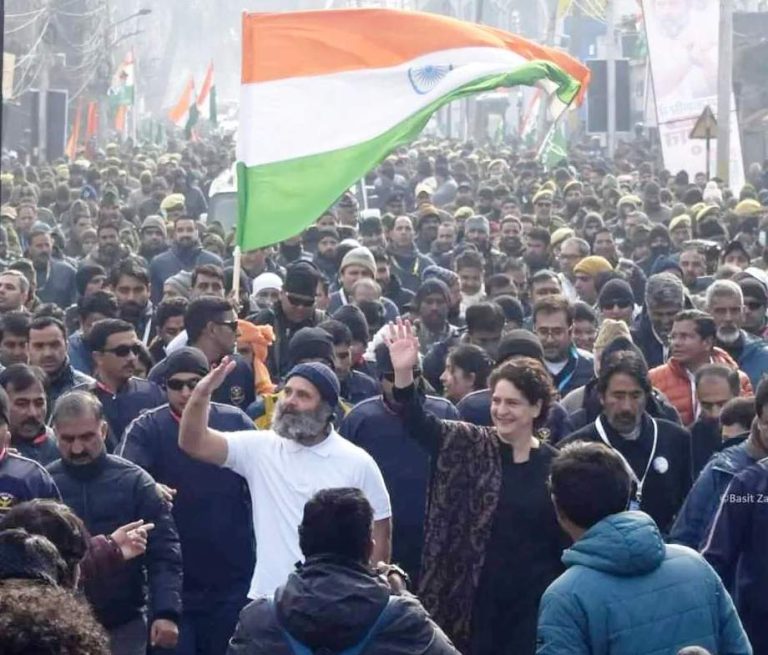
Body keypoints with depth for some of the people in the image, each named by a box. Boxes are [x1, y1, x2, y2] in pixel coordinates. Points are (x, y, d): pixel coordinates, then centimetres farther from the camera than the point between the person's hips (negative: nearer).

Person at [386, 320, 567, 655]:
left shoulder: (554, 465, 2)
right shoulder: (470, 446, 1)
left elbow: (568, 537, 6)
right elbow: (419, 424, -13)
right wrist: (404, 373, -29)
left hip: (533, 601, 0)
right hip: (475, 596, 0)